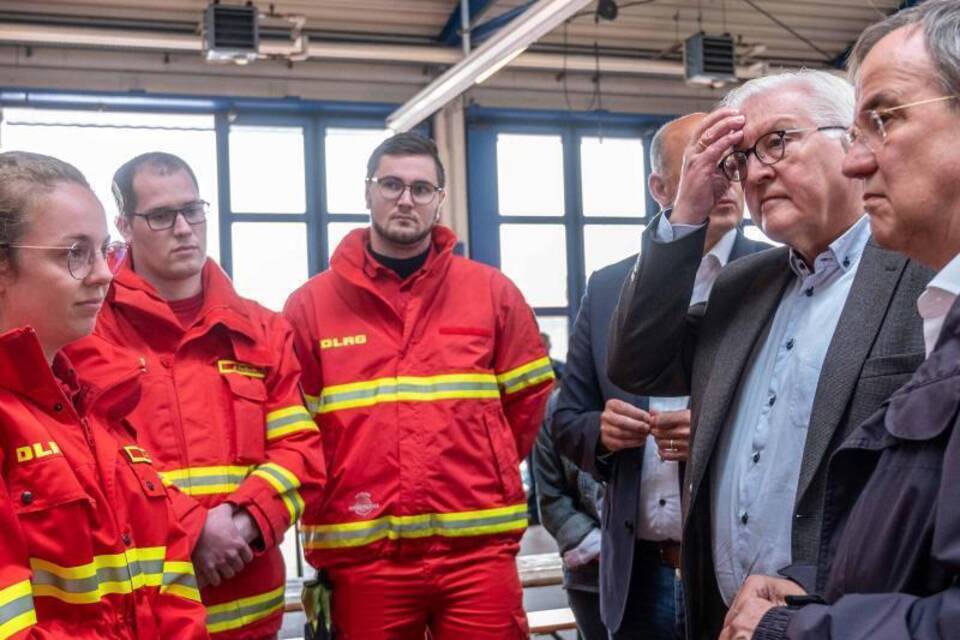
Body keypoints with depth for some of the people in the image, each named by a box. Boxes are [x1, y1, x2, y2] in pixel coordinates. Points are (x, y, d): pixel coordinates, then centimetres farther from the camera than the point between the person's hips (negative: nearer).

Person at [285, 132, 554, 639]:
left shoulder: (492, 292, 6)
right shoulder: (311, 305, 4)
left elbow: (529, 397, 12)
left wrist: (488, 473, 10)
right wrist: (325, 510, 6)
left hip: (477, 548, 1)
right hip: (362, 554, 0)